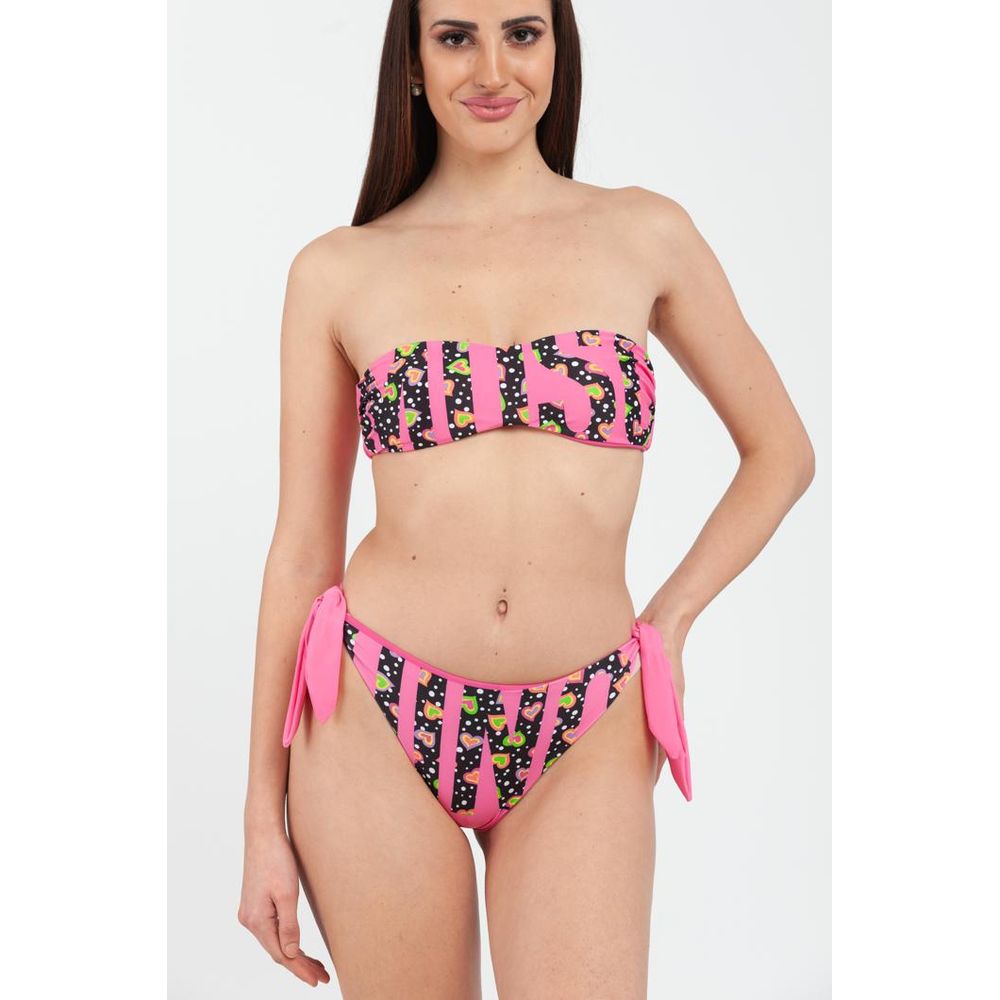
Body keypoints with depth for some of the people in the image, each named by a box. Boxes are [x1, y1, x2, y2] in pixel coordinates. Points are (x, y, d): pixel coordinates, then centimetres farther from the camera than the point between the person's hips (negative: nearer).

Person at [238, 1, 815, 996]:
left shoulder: (646, 235, 4)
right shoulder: (336, 271, 3)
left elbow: (779, 449, 15)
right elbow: (302, 547, 4)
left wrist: (668, 619, 5)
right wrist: (265, 819, 4)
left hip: (583, 745, 0)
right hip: (378, 728, 0)